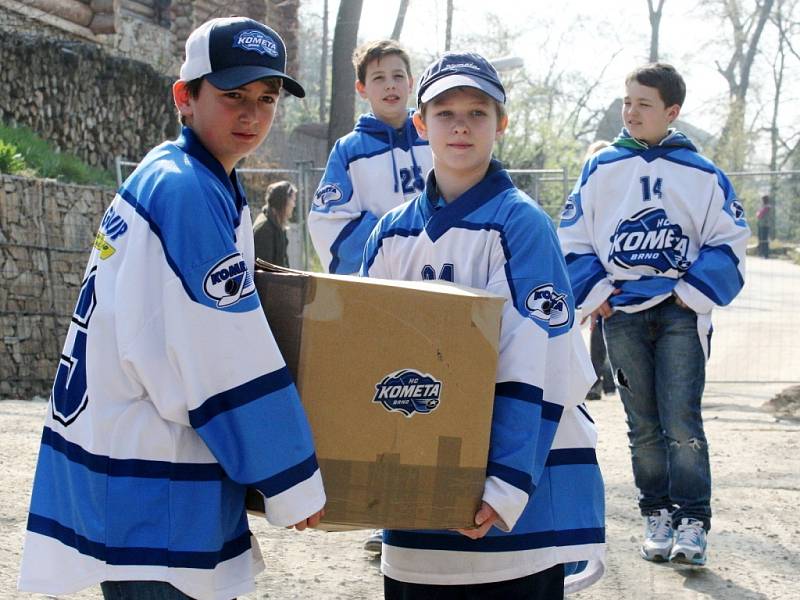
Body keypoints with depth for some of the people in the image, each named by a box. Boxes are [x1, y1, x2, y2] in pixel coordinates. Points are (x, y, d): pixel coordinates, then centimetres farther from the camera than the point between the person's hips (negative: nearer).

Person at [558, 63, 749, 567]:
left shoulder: (702, 174, 2)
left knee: (681, 421, -8)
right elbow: (574, 239, 10)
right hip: (622, 315, 2)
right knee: (643, 425, 7)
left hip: (680, 314, -2)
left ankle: (692, 523, 0)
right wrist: (596, 294, -1)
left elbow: (729, 241, 4)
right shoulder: (600, 169, 6)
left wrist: (694, 294, -5)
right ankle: (657, 516, 18)